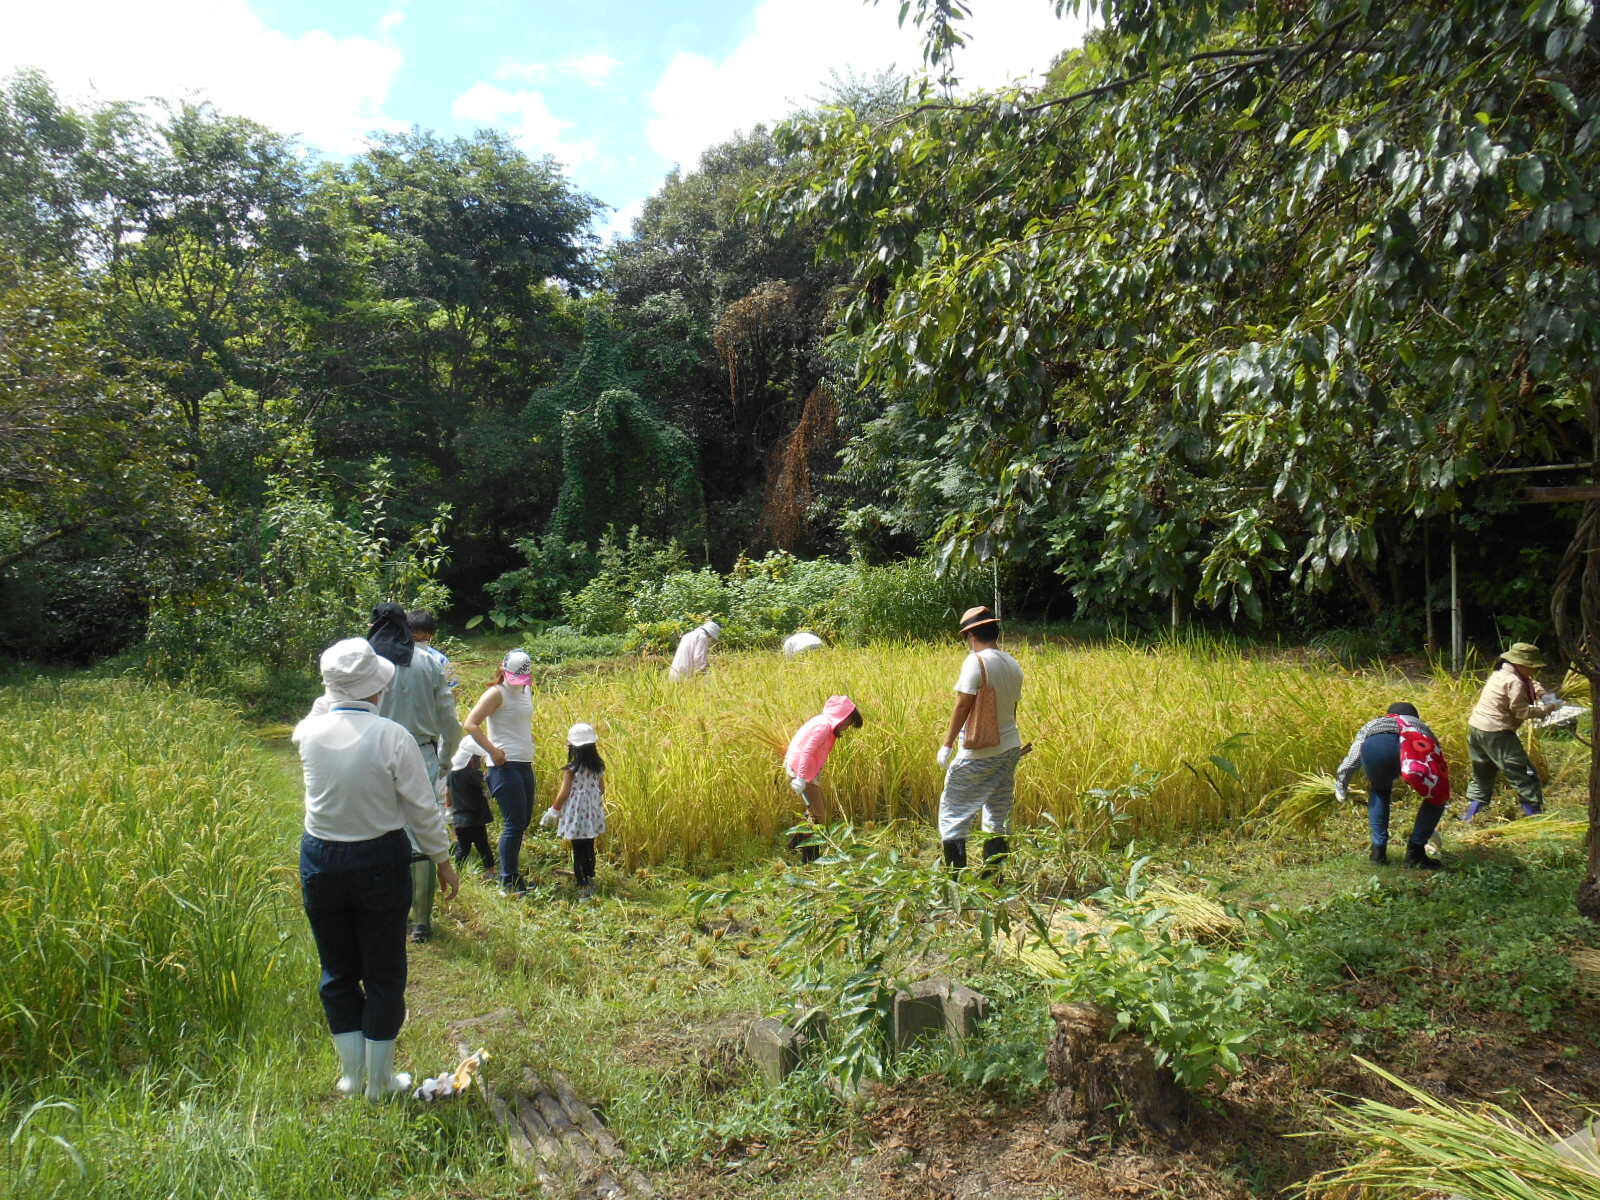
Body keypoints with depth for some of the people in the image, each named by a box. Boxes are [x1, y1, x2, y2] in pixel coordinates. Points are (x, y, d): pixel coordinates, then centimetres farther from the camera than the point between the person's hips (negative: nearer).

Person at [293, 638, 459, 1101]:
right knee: (384, 974, 11)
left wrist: (332, 702, 35)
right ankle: (379, 1082, 21)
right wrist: (443, 861, 2)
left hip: (320, 860, 3)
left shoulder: (309, 732, -8)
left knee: (337, 971, 18)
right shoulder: (393, 737, -18)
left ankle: (351, 1074, 28)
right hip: (380, 863, -3)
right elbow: (422, 810, -11)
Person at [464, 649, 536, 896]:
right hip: (505, 766, -8)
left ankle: (514, 876, 22)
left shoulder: (526, 691, 16)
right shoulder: (496, 693, -8)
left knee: (522, 823, 12)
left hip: (525, 764, 8)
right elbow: (471, 724, -15)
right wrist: (494, 752, -18)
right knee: (514, 824, -8)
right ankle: (509, 883, -1)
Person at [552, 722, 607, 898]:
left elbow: (564, 793, -13)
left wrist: (554, 811, -2)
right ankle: (589, 878, 28)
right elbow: (602, 789, 9)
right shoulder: (598, 767, 2)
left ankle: (583, 886, -2)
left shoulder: (571, 770, -15)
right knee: (589, 847, 18)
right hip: (593, 812, 6)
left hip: (576, 814, -6)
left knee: (578, 850, 0)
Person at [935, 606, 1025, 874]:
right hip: (1010, 749, 8)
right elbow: (1012, 707, 14)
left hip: (979, 752, -7)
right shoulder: (1013, 665, 8)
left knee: (954, 811, 1)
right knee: (998, 814, 15)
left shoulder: (976, 661, -14)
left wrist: (947, 744, -11)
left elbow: (963, 705, -16)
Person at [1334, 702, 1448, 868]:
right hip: (1415, 748, -1)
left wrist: (1341, 790, 59)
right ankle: (1415, 852, 24)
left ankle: (1379, 850, 27)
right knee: (1439, 796, 26)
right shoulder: (1421, 727, 45)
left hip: (1373, 747, 1)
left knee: (1379, 792, 32)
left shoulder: (1371, 725, 44)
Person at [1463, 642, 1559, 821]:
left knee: (1482, 777, 18)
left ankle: (1470, 817, 18)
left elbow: (1530, 682, 29)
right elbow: (1521, 712, -14)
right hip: (1496, 734, -10)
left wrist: (1542, 693, 13)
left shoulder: (1501, 672, 14)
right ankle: (1534, 815, 1)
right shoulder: (1514, 682, -14)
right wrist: (1547, 708, -4)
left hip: (1475, 728, 10)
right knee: (1525, 776, -1)